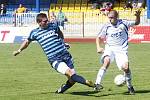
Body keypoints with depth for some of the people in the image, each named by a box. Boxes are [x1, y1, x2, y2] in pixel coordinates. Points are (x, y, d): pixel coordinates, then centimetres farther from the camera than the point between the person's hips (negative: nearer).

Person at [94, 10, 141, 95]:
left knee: (125, 67, -15)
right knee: (106, 61, -30)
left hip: (121, 50, 0)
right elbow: (99, 37, 10)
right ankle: (98, 83, -32)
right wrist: (98, 47, -6)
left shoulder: (123, 23, -2)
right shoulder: (106, 27, 0)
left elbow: (136, 23, 6)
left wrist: (138, 16, -16)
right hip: (110, 49, 0)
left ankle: (130, 87, 11)